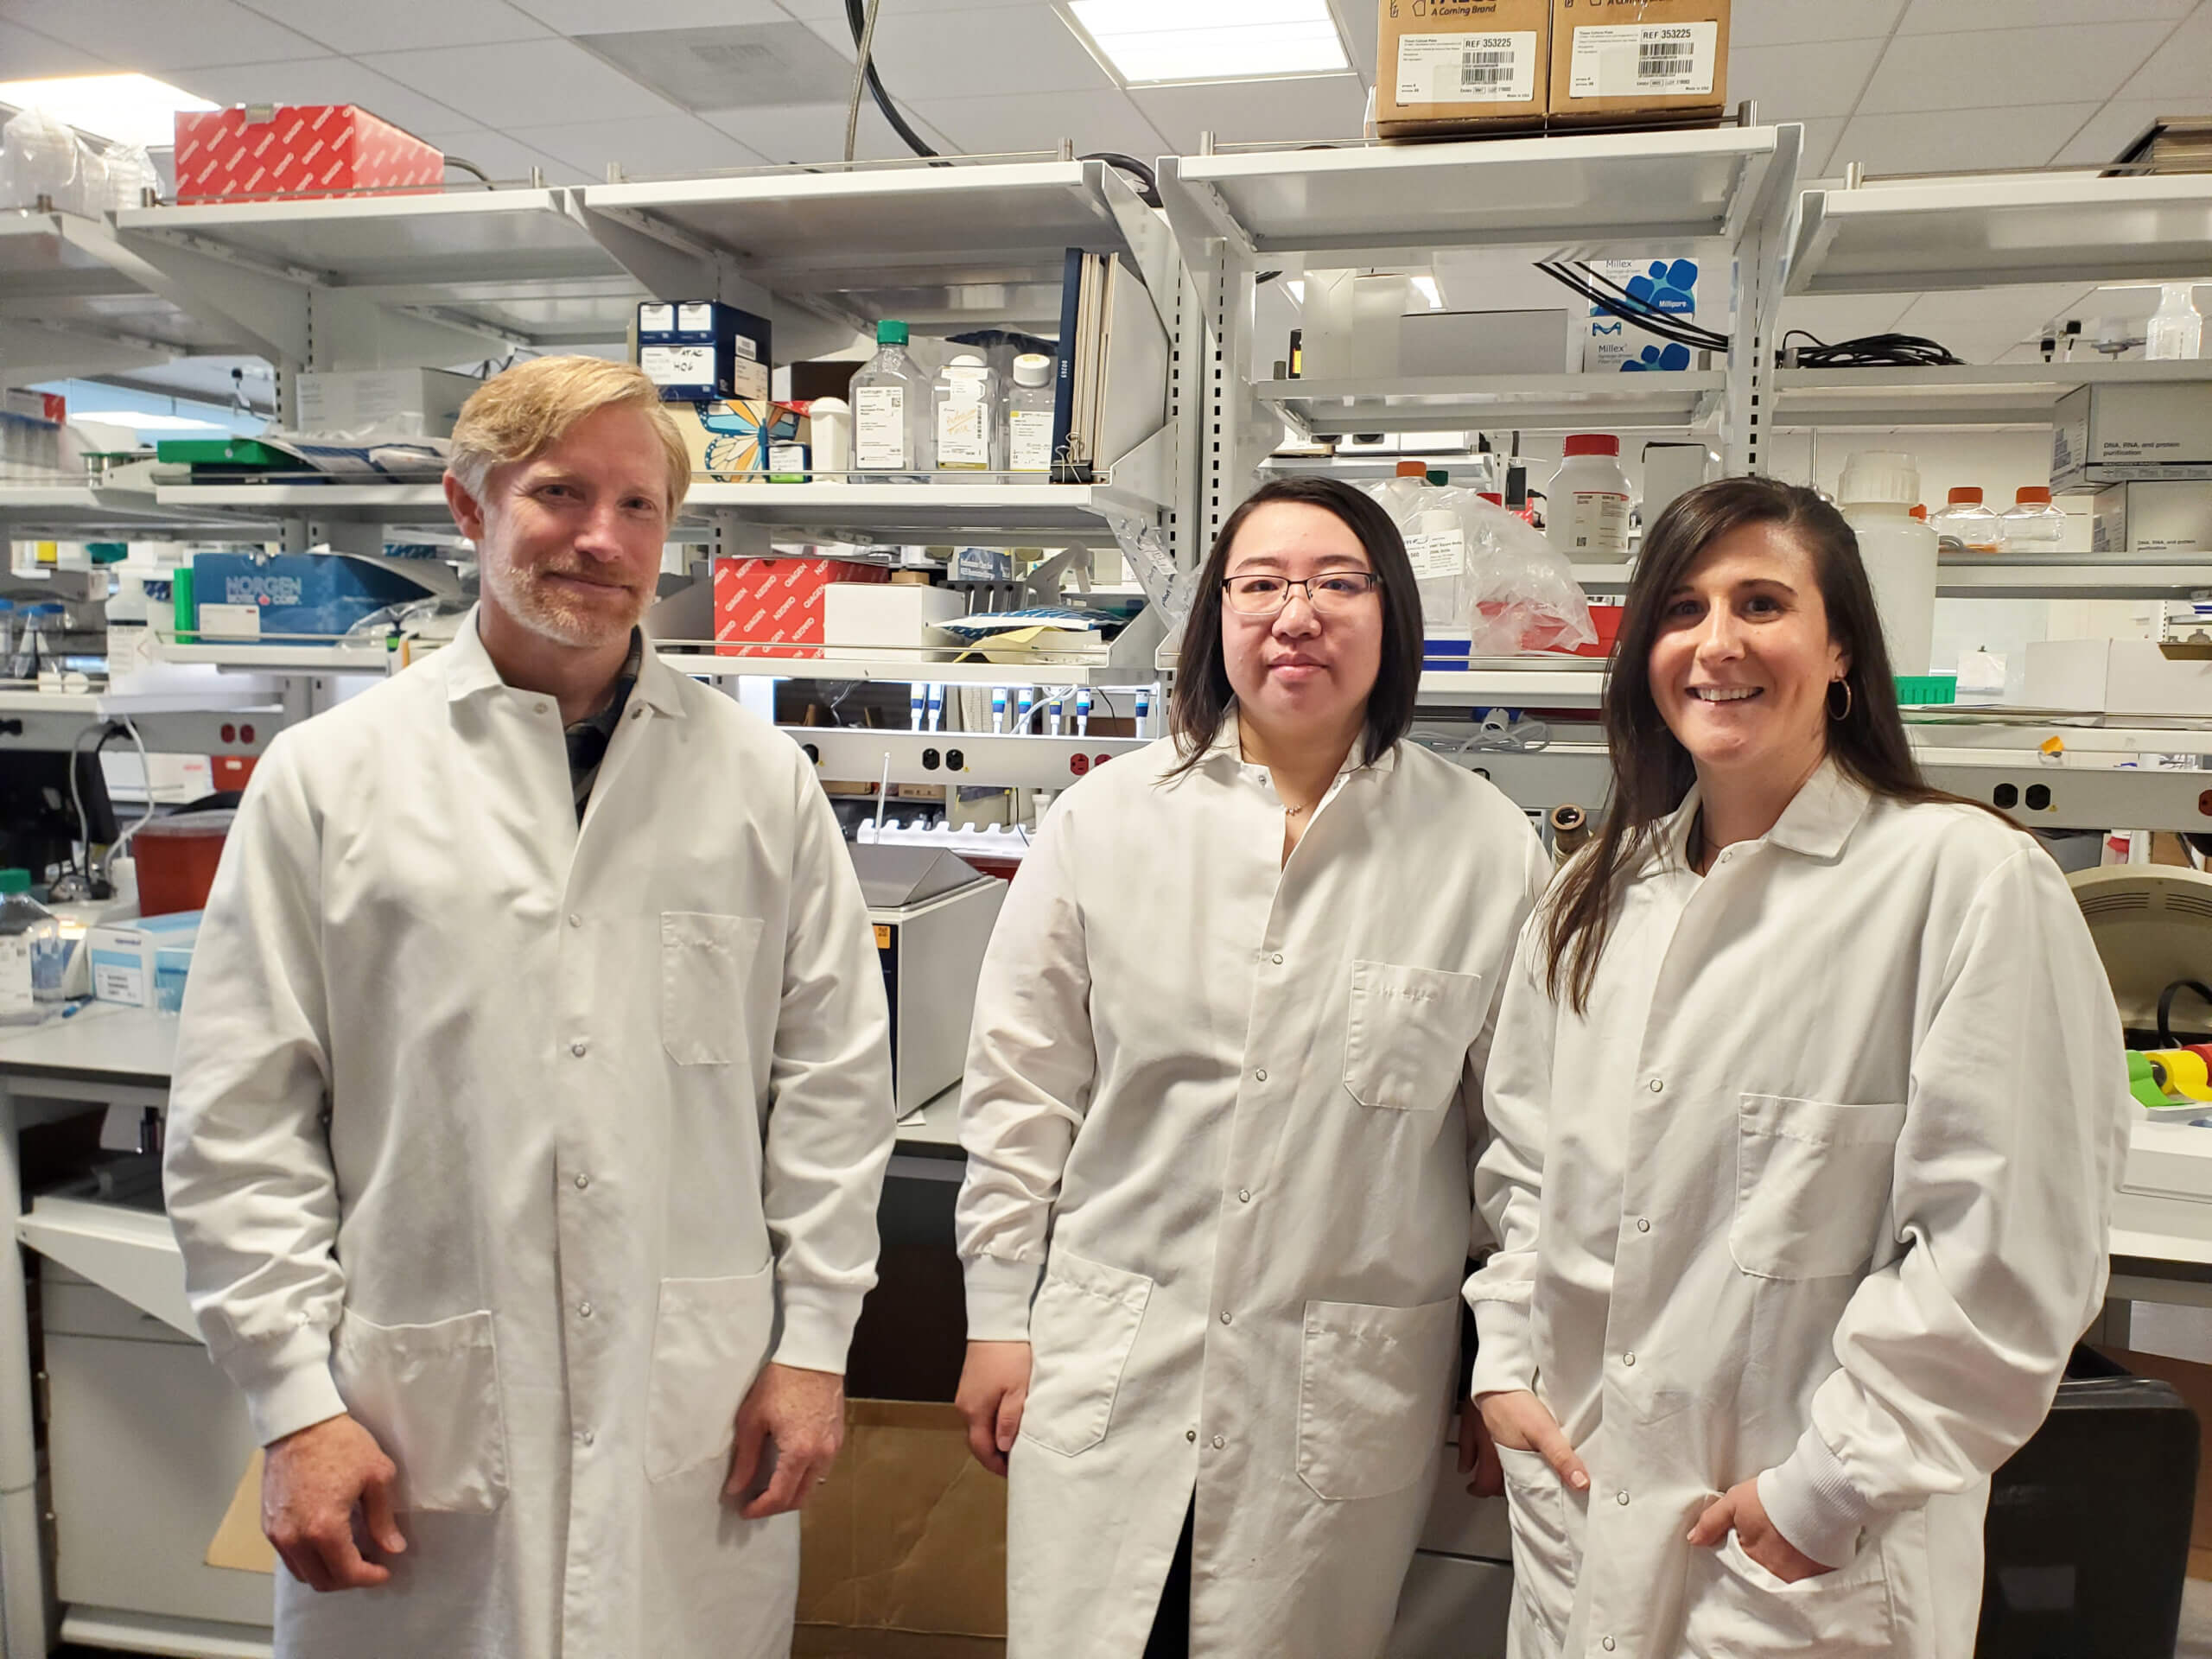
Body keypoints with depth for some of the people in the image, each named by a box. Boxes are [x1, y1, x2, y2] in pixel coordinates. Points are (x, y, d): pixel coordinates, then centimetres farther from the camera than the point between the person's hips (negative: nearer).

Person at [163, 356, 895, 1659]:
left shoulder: (764, 780, 3)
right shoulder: (328, 778, 0)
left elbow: (833, 1076, 5)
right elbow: (242, 1123, 0)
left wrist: (815, 1342, 3)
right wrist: (295, 1401, -3)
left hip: (705, 1411, 1)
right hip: (423, 1418, 0)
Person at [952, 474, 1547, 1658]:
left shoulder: (1486, 848, -4)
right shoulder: (1104, 820, -1)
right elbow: (1022, 1085, 4)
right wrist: (998, 1318, 5)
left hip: (1352, 1386, 0)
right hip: (1110, 1369, 1)